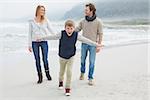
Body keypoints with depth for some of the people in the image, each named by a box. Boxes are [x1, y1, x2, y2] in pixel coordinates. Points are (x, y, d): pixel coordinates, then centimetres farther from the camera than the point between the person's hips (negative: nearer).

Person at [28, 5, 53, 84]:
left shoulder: (46, 20, 4)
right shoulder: (32, 21, 2)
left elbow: (51, 30, 4)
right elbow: (30, 33, 4)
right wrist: (29, 45, 1)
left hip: (44, 42, 0)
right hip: (35, 42, 0)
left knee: (45, 59, 3)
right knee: (37, 59, 4)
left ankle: (47, 74, 25)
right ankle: (40, 77, 14)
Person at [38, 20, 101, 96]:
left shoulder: (76, 35, -18)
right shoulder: (61, 34, -22)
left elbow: (86, 40, -13)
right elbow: (52, 37, -14)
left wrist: (96, 44, -11)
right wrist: (41, 39, -7)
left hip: (71, 57, 0)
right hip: (62, 57, 1)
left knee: (69, 72, -6)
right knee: (62, 71, 19)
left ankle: (68, 88, 10)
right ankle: (61, 81, 50)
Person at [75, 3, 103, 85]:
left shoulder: (98, 21, -8)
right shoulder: (83, 21, 0)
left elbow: (100, 34, -6)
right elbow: (76, 30, 4)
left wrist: (99, 45, -9)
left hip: (93, 45, -3)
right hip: (84, 44, 3)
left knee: (92, 62, 0)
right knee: (83, 60, 15)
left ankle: (90, 78, 14)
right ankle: (82, 72, 41)